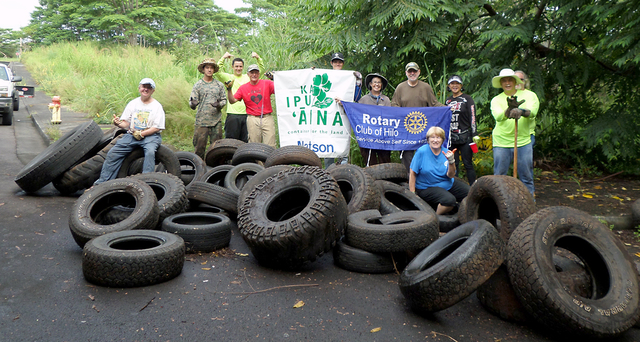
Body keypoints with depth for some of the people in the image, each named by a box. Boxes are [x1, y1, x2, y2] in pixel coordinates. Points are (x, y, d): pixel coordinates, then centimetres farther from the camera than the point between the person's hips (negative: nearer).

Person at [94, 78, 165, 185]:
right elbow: (126, 123, 11)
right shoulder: (133, 103, 13)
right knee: (113, 153, -9)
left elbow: (157, 128, -6)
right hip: (132, 134, 4)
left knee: (150, 152, -36)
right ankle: (102, 182, -2)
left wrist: (141, 134, -14)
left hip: (150, 135, -4)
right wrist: (119, 123, -12)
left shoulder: (157, 106, 1)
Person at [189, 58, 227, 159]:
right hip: (202, 121, -1)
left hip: (216, 120, 1)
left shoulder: (219, 85, 11)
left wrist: (219, 104, -12)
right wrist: (193, 104, -20)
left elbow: (224, 100, 11)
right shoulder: (198, 85, 7)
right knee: (199, 145, -2)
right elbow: (192, 101, 4)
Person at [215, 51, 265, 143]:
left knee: (245, 141, 6)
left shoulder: (248, 77, 16)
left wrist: (258, 58, -1)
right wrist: (223, 58, -12)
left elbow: (261, 69, 15)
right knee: (231, 141, -2)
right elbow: (217, 72, -7)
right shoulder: (229, 77, 8)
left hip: (247, 114, 3)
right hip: (233, 114, -3)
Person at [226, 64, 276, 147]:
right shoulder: (243, 88, 9)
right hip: (252, 119, 1)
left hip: (267, 118, -1)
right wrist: (229, 90, -7)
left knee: (270, 146, -4)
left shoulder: (267, 83, 5)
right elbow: (232, 101, 7)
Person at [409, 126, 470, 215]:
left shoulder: (446, 153, -2)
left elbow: (450, 176, -7)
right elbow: (412, 173, -11)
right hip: (427, 188, -6)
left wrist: (451, 161, -25)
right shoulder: (422, 152, -15)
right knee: (450, 199, -30)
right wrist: (412, 195, -12)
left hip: (448, 184, 6)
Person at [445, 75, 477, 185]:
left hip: (465, 138, -4)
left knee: (468, 164, -3)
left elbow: (472, 118, -4)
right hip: (451, 138, 4)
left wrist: (474, 135, -10)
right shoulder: (448, 100, 14)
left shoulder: (467, 99, 0)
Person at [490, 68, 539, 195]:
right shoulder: (496, 100, 2)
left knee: (527, 178, 7)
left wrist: (521, 111, -39)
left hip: (523, 142, 0)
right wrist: (509, 110, -39)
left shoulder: (529, 95, 2)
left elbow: (532, 112, -18)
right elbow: (498, 116, -18)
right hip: (501, 143, 0)